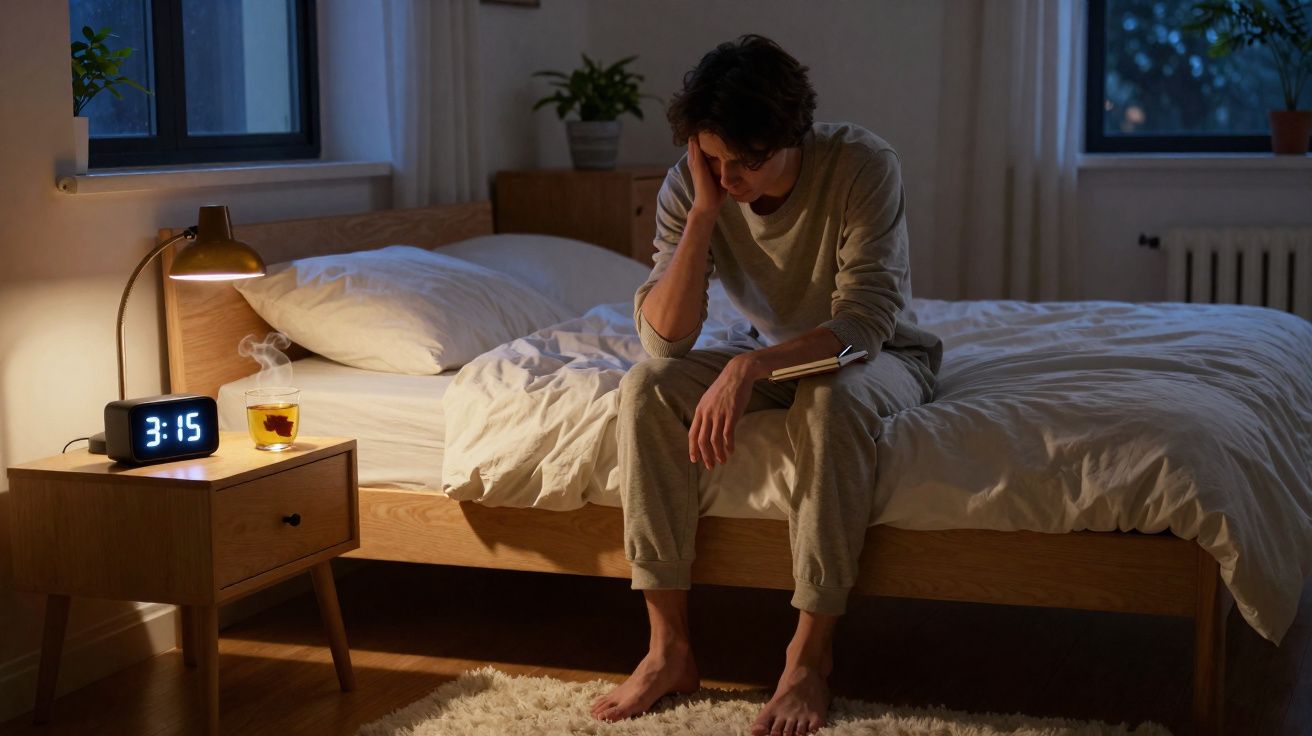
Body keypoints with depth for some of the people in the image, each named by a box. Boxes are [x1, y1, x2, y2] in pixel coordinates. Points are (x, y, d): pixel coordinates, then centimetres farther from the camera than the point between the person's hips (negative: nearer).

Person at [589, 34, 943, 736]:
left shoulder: (861, 163, -25)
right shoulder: (688, 186, -14)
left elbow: (865, 320, -30)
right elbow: (664, 338, -22)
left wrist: (748, 366, -43)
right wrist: (704, 210, -30)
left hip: (881, 356, -4)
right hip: (774, 357, 4)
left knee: (829, 398, -39)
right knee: (646, 386, -22)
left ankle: (810, 654, -28)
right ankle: (669, 646, -19)